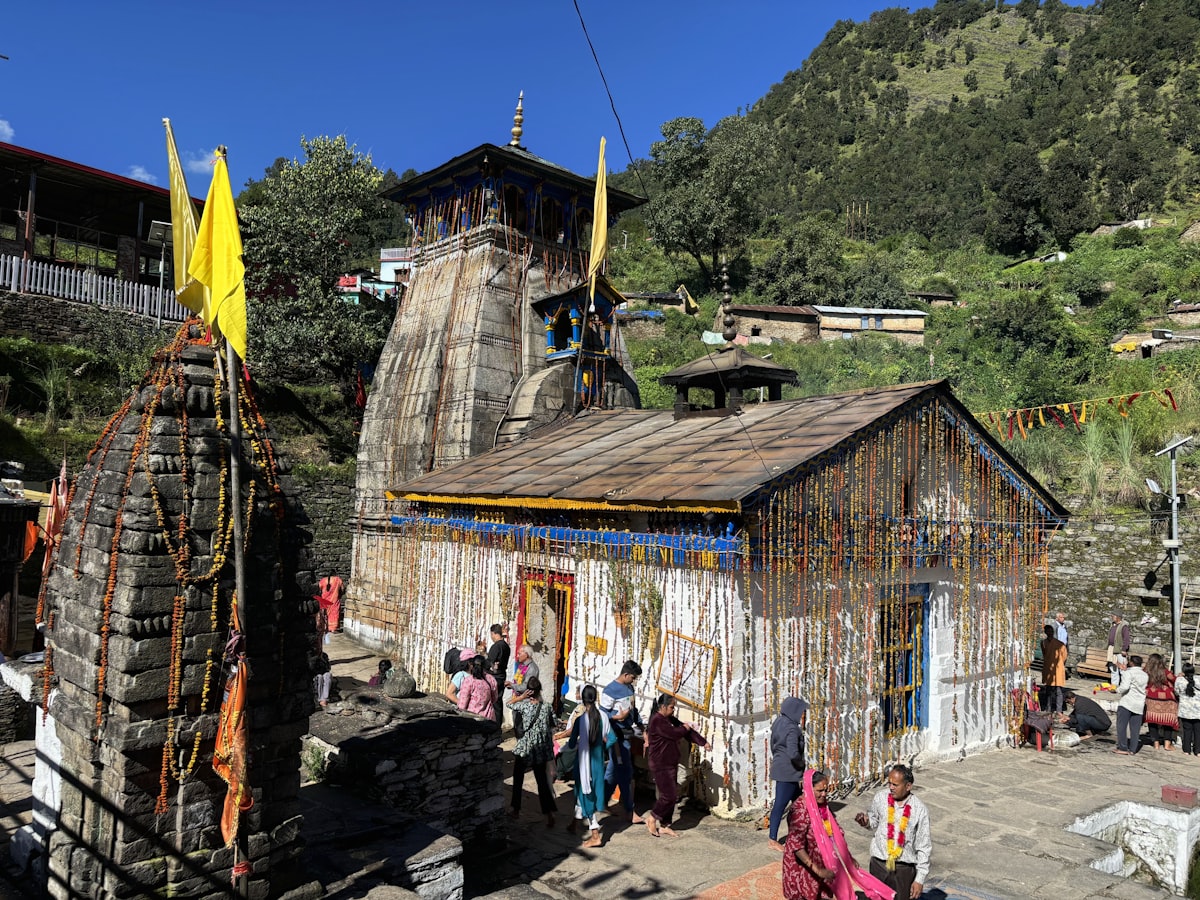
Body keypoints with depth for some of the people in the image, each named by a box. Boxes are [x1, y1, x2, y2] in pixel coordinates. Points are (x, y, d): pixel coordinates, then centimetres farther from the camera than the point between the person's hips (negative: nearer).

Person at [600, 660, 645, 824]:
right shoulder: (611, 690, -15)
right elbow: (602, 713, -14)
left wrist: (640, 724, 15)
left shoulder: (629, 688, 11)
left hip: (628, 734, 8)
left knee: (613, 770, 15)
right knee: (625, 773, -3)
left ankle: (602, 802, 26)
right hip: (618, 737, -8)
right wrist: (618, 717, -26)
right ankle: (629, 811, 4)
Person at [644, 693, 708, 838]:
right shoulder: (657, 721, -19)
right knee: (669, 796, -9)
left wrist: (703, 742, 1)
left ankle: (664, 825, 21)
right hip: (660, 765, -10)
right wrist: (685, 728, -2)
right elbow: (674, 733, -23)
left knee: (672, 796, 11)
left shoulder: (670, 719, 12)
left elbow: (686, 729, 10)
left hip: (670, 764, 10)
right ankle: (652, 818, 9)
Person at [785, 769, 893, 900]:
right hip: (802, 868, -7)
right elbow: (796, 845, -30)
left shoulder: (824, 806, 1)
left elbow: (836, 835, 12)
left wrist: (849, 857, 7)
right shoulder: (800, 811, -24)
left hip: (821, 863, 7)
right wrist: (817, 870, -31)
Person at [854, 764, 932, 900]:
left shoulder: (919, 810, -12)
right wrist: (867, 821, -11)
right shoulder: (880, 798, -7)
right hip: (879, 863, 2)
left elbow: (924, 847, -6)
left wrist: (920, 879, -5)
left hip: (905, 868, -2)